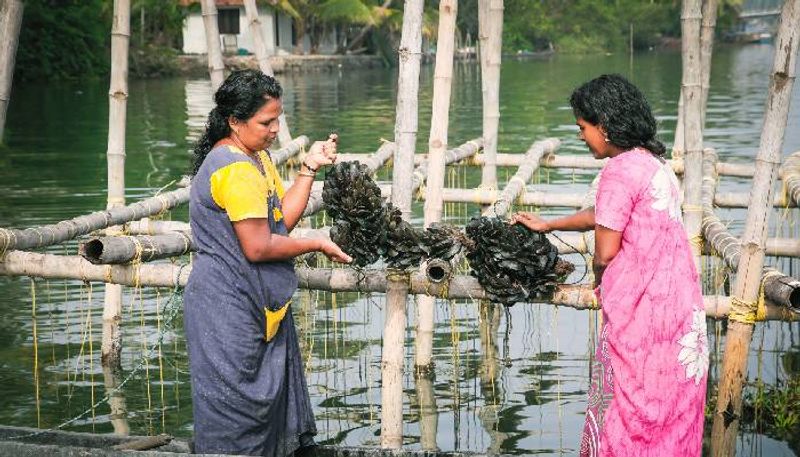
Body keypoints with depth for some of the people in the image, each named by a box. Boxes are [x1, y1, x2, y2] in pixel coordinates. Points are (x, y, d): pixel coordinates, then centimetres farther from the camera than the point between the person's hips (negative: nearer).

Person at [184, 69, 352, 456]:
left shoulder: (256, 157, 12)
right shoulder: (235, 168, -21)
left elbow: (282, 219, 8)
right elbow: (258, 247, -23)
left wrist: (309, 169, 1)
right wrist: (318, 245, -11)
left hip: (258, 304, 10)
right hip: (229, 308, -10)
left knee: (270, 391, 16)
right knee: (235, 410, 0)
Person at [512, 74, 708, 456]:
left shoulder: (619, 171, -14)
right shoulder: (656, 162, 14)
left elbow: (605, 252, -14)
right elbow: (606, 215, 28)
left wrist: (599, 280, 8)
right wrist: (547, 225, 36)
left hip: (641, 311, -9)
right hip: (680, 304, 9)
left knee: (625, 407, 1)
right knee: (670, 410, 14)